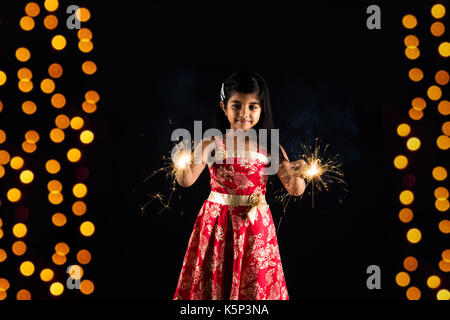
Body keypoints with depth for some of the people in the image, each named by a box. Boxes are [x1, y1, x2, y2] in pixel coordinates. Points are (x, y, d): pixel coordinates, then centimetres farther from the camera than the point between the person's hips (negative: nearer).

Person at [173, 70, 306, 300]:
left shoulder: (270, 148, -4)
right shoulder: (212, 144, -5)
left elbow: (295, 190, -6)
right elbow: (186, 181, -13)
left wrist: (297, 176, -28)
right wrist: (183, 164, -34)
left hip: (256, 227, 0)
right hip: (216, 225, 0)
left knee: (255, 286, 9)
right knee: (212, 283, 10)